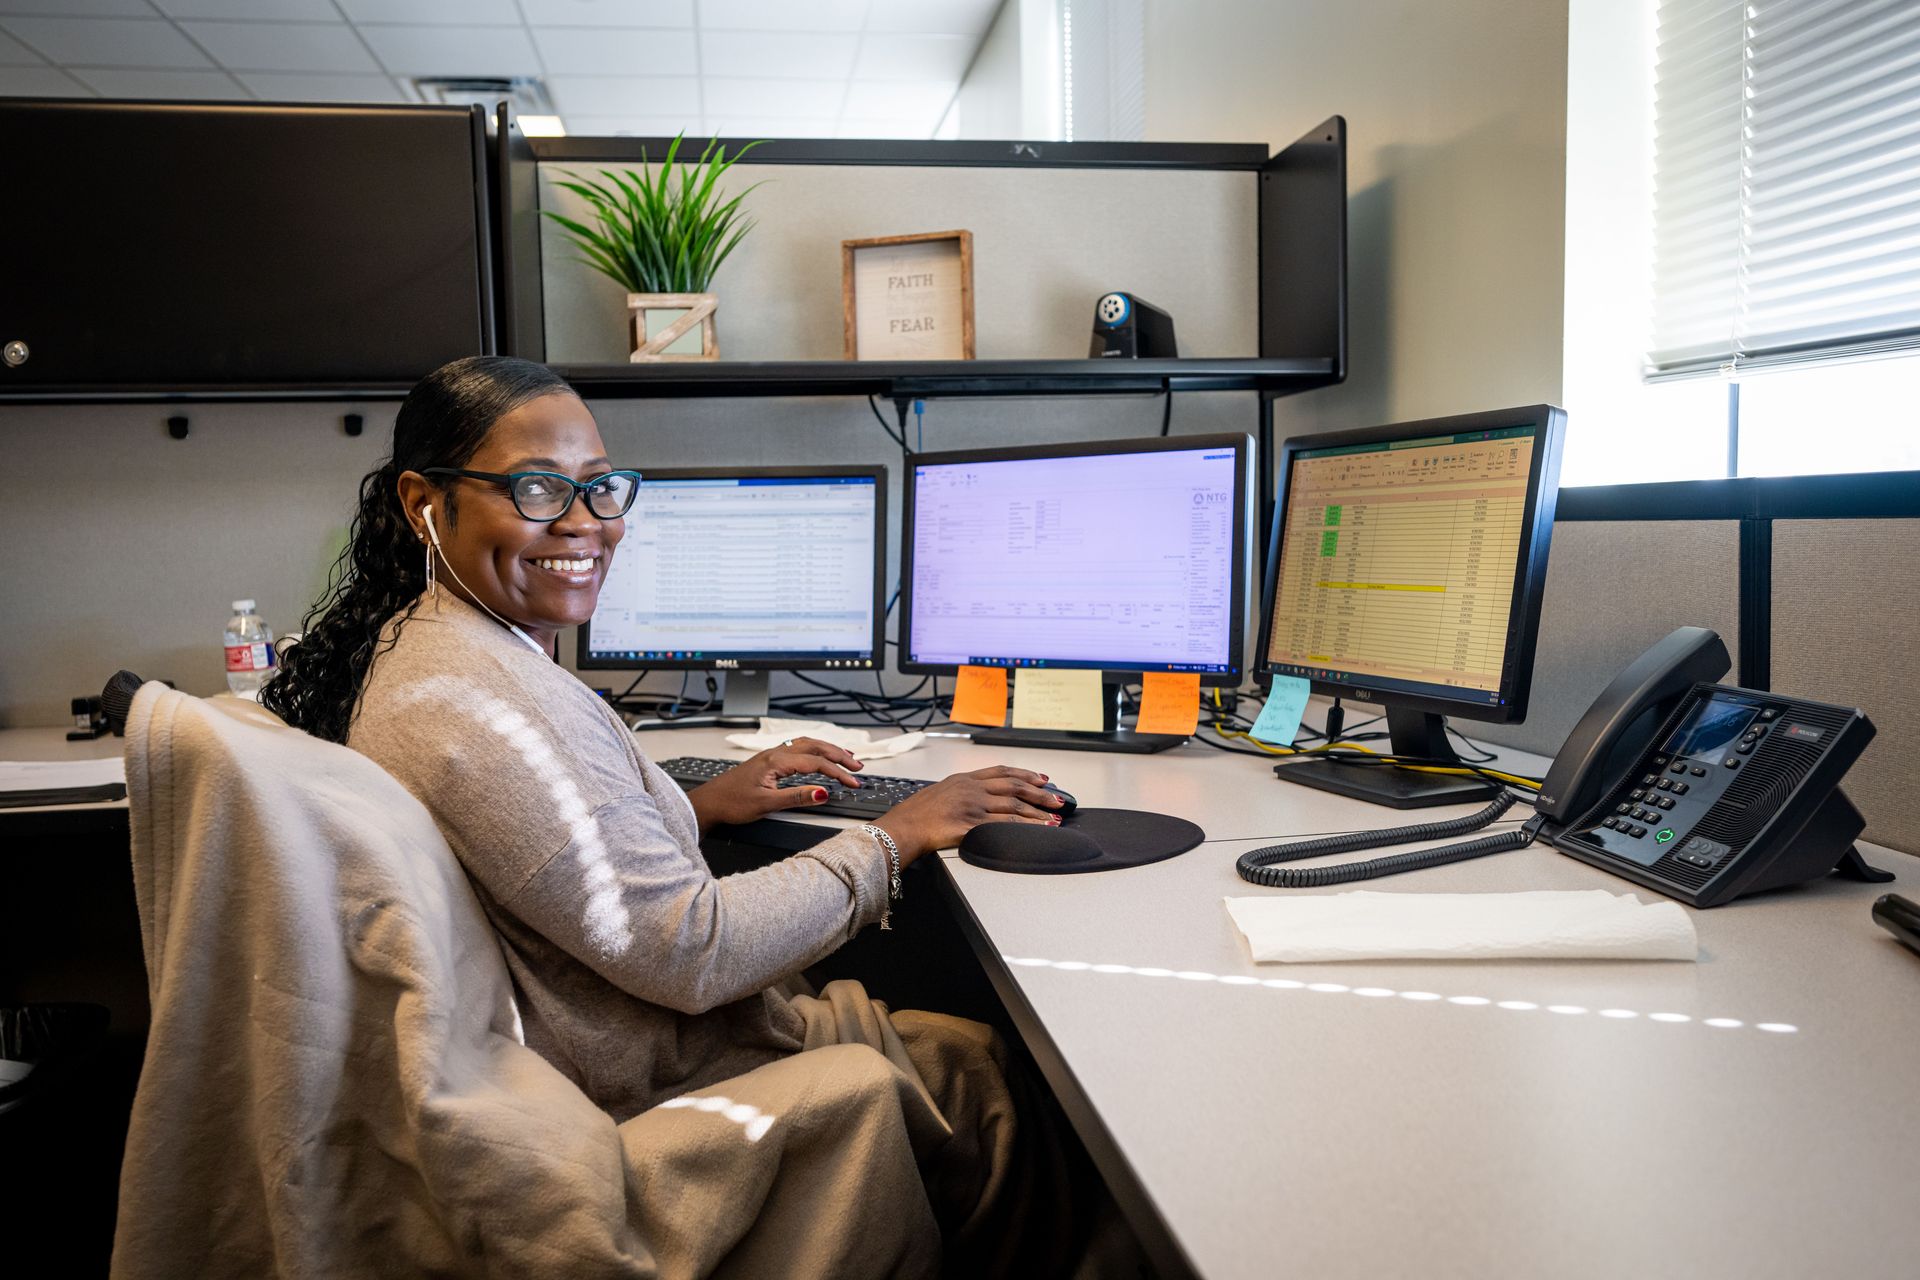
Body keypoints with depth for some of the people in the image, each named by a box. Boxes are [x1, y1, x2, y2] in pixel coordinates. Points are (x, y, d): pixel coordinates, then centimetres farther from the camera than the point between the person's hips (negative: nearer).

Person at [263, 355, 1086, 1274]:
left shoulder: (408, 645, 3)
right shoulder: (482, 703, -30)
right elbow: (691, 950, -28)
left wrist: (696, 806, 7)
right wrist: (893, 839, -17)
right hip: (635, 1097, -10)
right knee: (988, 1078, 8)